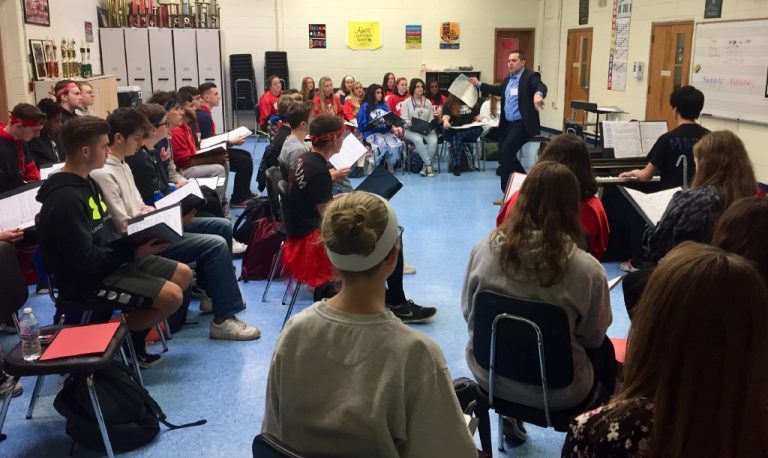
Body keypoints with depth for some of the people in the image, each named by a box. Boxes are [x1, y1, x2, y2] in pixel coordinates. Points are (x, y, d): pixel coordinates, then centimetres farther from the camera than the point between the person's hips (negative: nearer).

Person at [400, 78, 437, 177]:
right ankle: (429, 165, -29)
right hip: (411, 130, -2)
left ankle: (425, 166, -20)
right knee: (418, 140, -37)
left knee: (433, 141, -31)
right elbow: (403, 120, -1)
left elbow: (431, 119, 13)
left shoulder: (428, 102, 16)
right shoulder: (406, 103, 6)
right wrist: (409, 123, -23)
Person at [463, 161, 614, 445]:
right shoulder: (586, 269, -25)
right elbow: (593, 337, -8)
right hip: (556, 393, -3)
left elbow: (468, 315, -2)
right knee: (604, 350, 28)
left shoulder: (484, 248, -17)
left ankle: (510, 419, 41)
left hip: (489, 374, 3)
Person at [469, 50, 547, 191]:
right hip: (508, 124, 9)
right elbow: (498, 90, 33)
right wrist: (479, 84, 33)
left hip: (522, 125, -9)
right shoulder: (508, 79, 15)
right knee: (505, 157, 11)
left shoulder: (530, 76, -10)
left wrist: (538, 94, -54)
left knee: (505, 154, -18)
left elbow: (541, 86, -30)